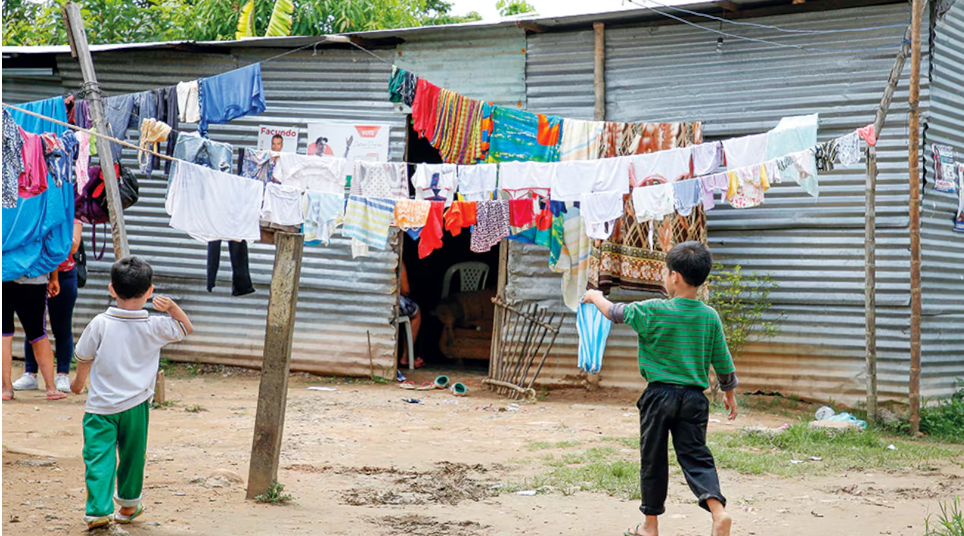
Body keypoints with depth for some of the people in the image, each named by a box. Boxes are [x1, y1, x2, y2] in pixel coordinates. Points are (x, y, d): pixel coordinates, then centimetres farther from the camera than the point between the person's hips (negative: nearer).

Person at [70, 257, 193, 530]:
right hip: (136, 404, 2)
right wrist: (172, 307, -7)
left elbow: (84, 358, 3)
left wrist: (79, 381, 23)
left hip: (101, 404, -1)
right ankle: (128, 505, 31)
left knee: (98, 458, 2)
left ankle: (98, 510, -6)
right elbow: (186, 328, 10)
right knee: (132, 456, 17)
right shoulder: (155, 327, -8)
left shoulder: (100, 323, -10)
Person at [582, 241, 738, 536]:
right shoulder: (710, 316, 1)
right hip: (694, 398, 3)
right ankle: (718, 509, -19)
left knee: (653, 459, 9)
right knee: (695, 456, 4)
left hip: (660, 395, -3)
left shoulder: (651, 311, -11)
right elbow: (723, 362, 8)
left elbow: (615, 311, 5)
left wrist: (595, 298, 25)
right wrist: (729, 393, 24)